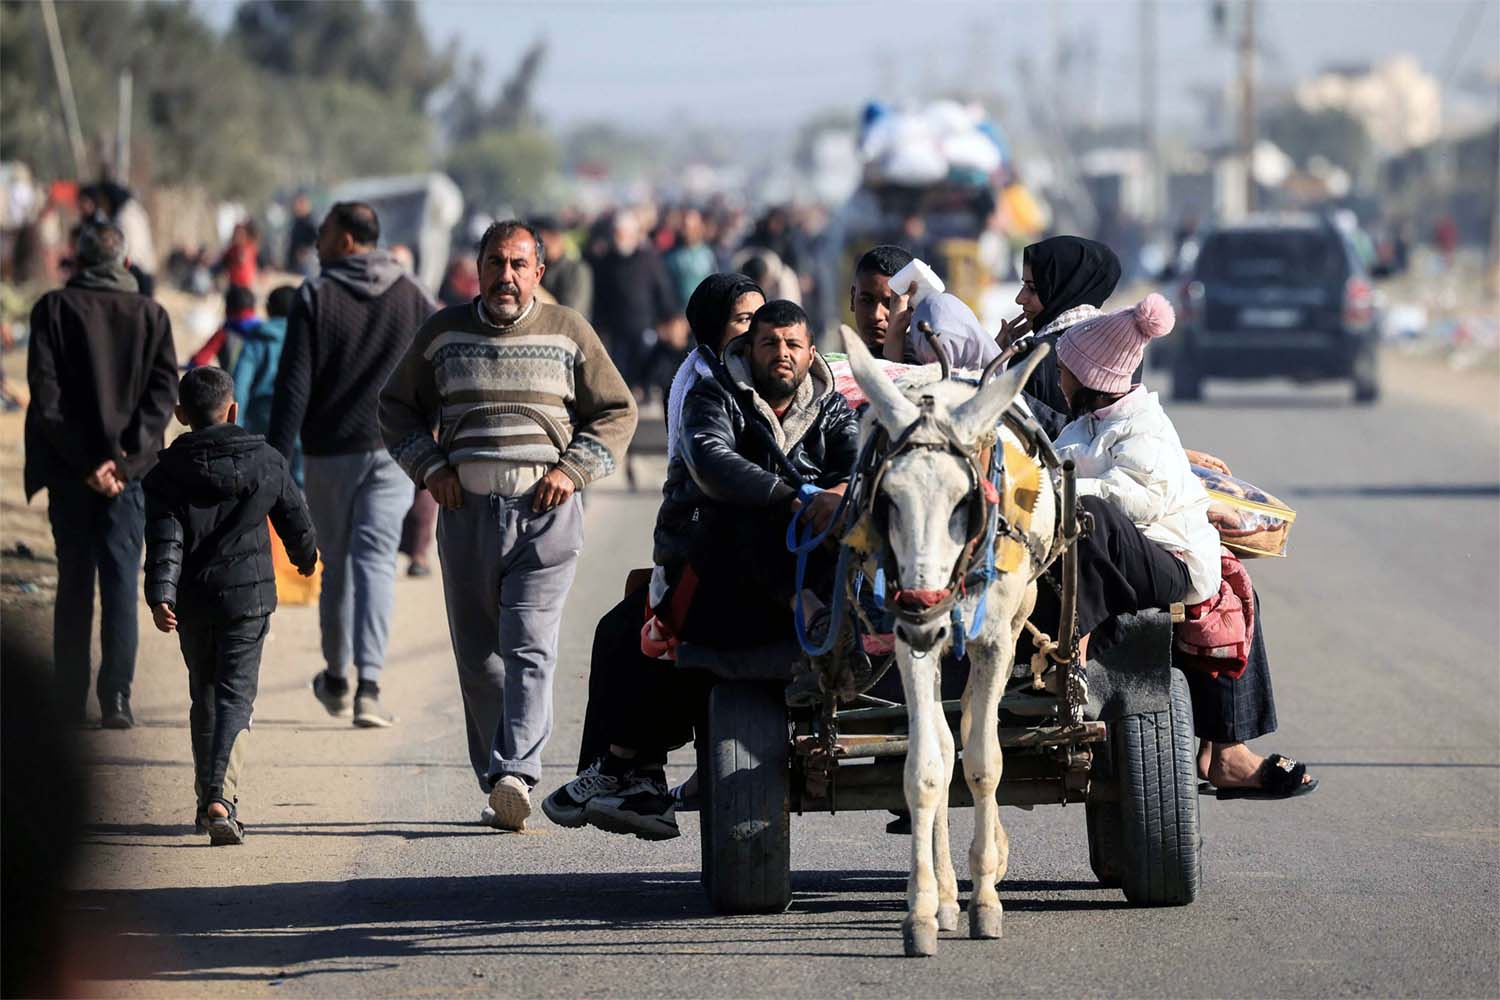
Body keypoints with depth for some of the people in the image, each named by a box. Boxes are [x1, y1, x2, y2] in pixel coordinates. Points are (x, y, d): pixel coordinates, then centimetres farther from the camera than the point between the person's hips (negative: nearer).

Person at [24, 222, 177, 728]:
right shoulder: (150, 315, 3)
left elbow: (46, 393, -9)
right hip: (129, 466, 0)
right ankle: (116, 697, -8)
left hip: (70, 470, 0)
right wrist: (126, 458, -10)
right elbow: (164, 391, -5)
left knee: (73, 582, 9)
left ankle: (69, 700, 11)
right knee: (121, 582, 2)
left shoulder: (53, 308, -1)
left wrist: (82, 461, -9)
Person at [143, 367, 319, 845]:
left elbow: (165, 541, -13)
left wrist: (160, 595, -20)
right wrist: (306, 556, 33)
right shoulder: (266, 462, 1)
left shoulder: (166, 474, -2)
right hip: (249, 595, -1)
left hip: (193, 602, 1)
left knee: (204, 695, 17)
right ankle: (222, 795, -23)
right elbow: (295, 520, 13)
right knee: (235, 694, -3)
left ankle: (208, 798, 22)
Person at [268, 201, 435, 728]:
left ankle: (335, 678, 26)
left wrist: (277, 458, -5)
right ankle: (368, 685, -19)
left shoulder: (315, 296, -5)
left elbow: (293, 386, -8)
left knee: (336, 564, 13)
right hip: (392, 451, 1)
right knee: (375, 561, -4)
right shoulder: (411, 297, 4)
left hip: (328, 452, -1)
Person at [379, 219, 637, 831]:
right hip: (467, 509, 3)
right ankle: (498, 787, 9)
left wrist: (572, 469, -2)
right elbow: (397, 406, 19)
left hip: (545, 511, -3)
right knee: (477, 654, 3)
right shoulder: (443, 333, 11)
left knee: (530, 646, -15)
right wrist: (430, 466, 4)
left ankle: (516, 773, -25)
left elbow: (616, 412, 11)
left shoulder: (568, 332, 7)